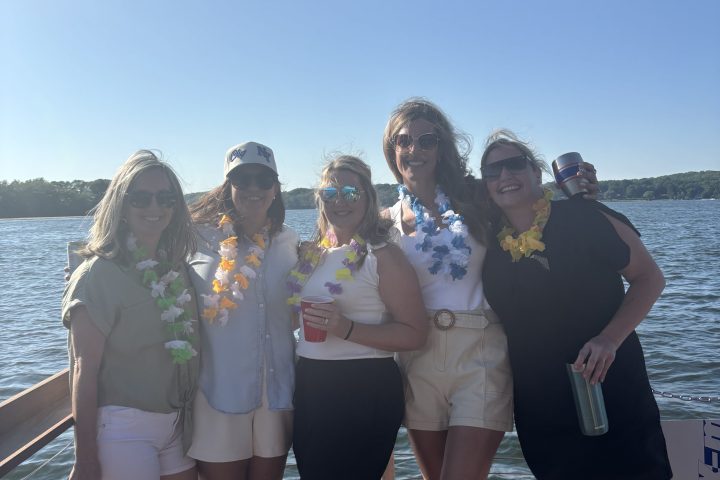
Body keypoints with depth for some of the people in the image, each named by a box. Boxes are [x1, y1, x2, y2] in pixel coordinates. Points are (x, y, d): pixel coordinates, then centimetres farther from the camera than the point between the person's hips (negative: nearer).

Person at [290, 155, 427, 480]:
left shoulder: (382, 255, -10)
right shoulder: (313, 253, 9)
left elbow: (414, 334, -16)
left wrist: (347, 328, -25)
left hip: (366, 391, -7)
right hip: (309, 389, 7)